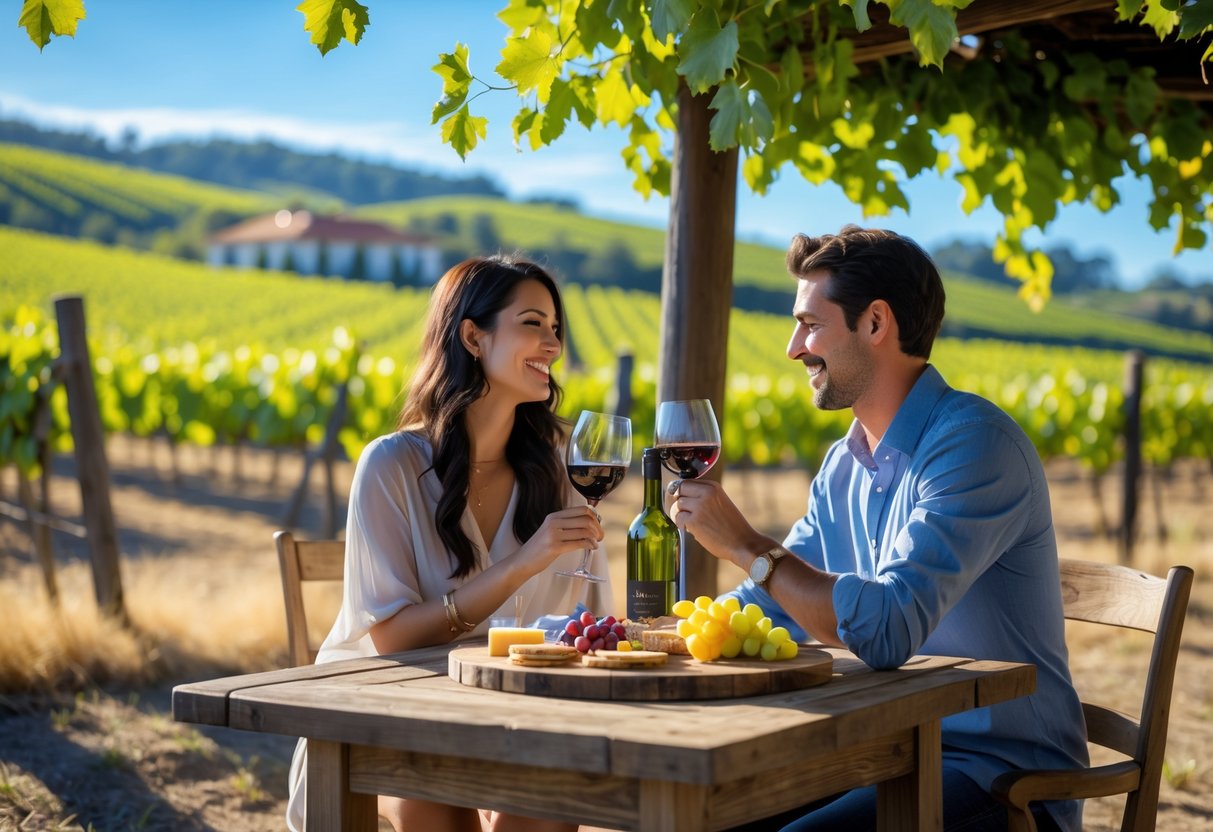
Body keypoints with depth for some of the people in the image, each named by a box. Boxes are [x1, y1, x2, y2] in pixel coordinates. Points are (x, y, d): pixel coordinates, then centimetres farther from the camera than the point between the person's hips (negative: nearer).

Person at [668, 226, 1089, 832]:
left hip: (1005, 778, -8)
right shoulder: (842, 468, 9)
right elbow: (769, 611, 16)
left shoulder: (974, 443, -19)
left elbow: (888, 630, -30)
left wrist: (745, 546, -21)